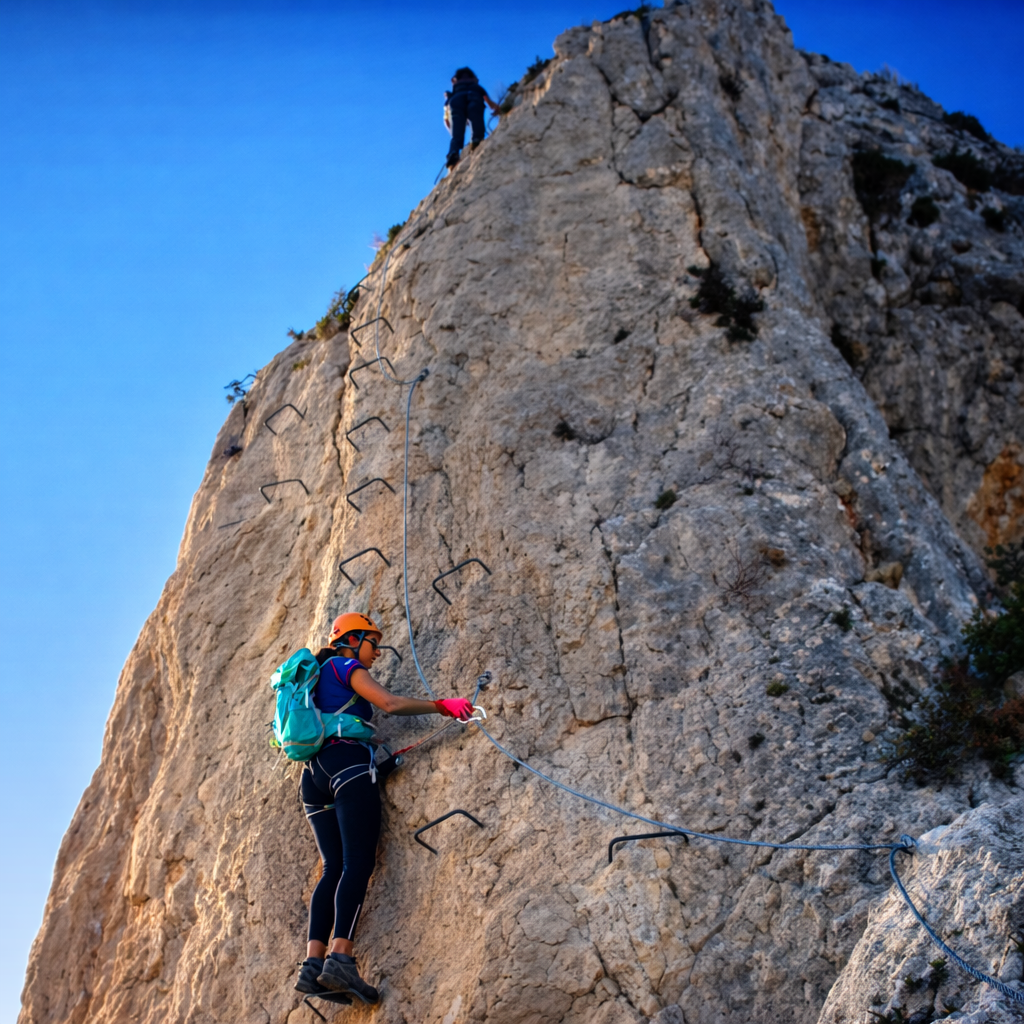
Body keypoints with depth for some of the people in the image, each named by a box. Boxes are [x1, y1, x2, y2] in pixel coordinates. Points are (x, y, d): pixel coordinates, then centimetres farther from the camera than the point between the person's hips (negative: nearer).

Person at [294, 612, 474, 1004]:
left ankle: (313, 965, -15)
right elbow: (390, 703, -8)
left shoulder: (318, 677, 31)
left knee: (335, 868, 0)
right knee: (358, 863, -17)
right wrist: (443, 705, -3)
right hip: (348, 763, -8)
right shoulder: (347, 667, 7)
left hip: (314, 773, 8)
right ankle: (340, 958, -32)